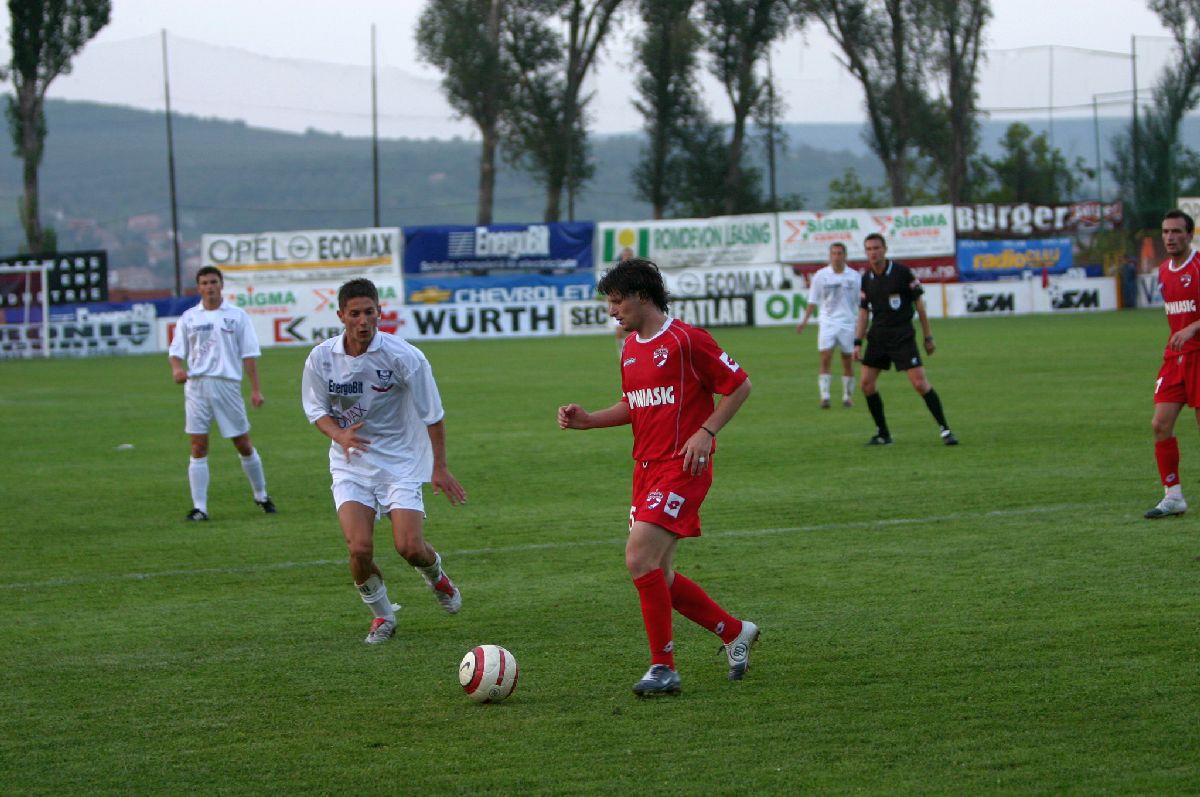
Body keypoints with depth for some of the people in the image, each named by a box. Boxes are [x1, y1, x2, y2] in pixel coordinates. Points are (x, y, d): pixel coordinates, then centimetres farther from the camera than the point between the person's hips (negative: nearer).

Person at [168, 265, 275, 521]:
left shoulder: (237, 315, 6)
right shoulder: (189, 317, 10)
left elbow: (249, 354, 4)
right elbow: (176, 350, 9)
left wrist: (255, 389, -2)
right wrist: (177, 368, -14)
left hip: (227, 384, -1)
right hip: (196, 385, 1)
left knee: (244, 444, 4)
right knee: (199, 447, -3)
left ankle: (261, 495, 23)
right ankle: (199, 507, -1)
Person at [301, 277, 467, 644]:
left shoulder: (404, 356, -15)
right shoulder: (321, 358, -8)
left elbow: (433, 415, -6)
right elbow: (315, 409, 4)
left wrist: (440, 467, -7)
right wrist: (339, 434, -17)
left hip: (401, 462, -1)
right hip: (351, 464, 2)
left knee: (410, 548, -13)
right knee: (359, 548, -17)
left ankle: (434, 573, 26)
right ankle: (382, 615, 11)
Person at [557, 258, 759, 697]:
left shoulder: (685, 339, -10)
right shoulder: (631, 348, 14)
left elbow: (739, 385, -6)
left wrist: (705, 432, -15)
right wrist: (588, 419, 8)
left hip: (682, 467, -9)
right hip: (646, 467, 9)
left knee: (640, 558, -19)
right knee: (656, 575, 7)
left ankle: (663, 667, -11)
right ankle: (734, 632, 26)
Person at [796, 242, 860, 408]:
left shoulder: (854, 276, 2)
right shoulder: (821, 275, 2)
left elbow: (861, 303, 8)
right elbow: (813, 301, 6)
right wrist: (804, 321, -2)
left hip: (848, 323, 1)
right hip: (827, 323, -1)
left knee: (848, 361, 4)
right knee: (826, 358, -12)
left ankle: (847, 397, 16)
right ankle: (824, 396, -14)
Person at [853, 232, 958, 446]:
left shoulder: (901, 272, -8)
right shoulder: (866, 279, 6)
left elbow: (919, 304, -3)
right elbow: (863, 312, 12)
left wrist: (928, 338, -2)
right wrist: (857, 343, 4)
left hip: (902, 335, -5)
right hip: (877, 336, 5)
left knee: (920, 383, -13)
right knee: (866, 382, -3)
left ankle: (944, 429, -4)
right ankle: (882, 433, 10)